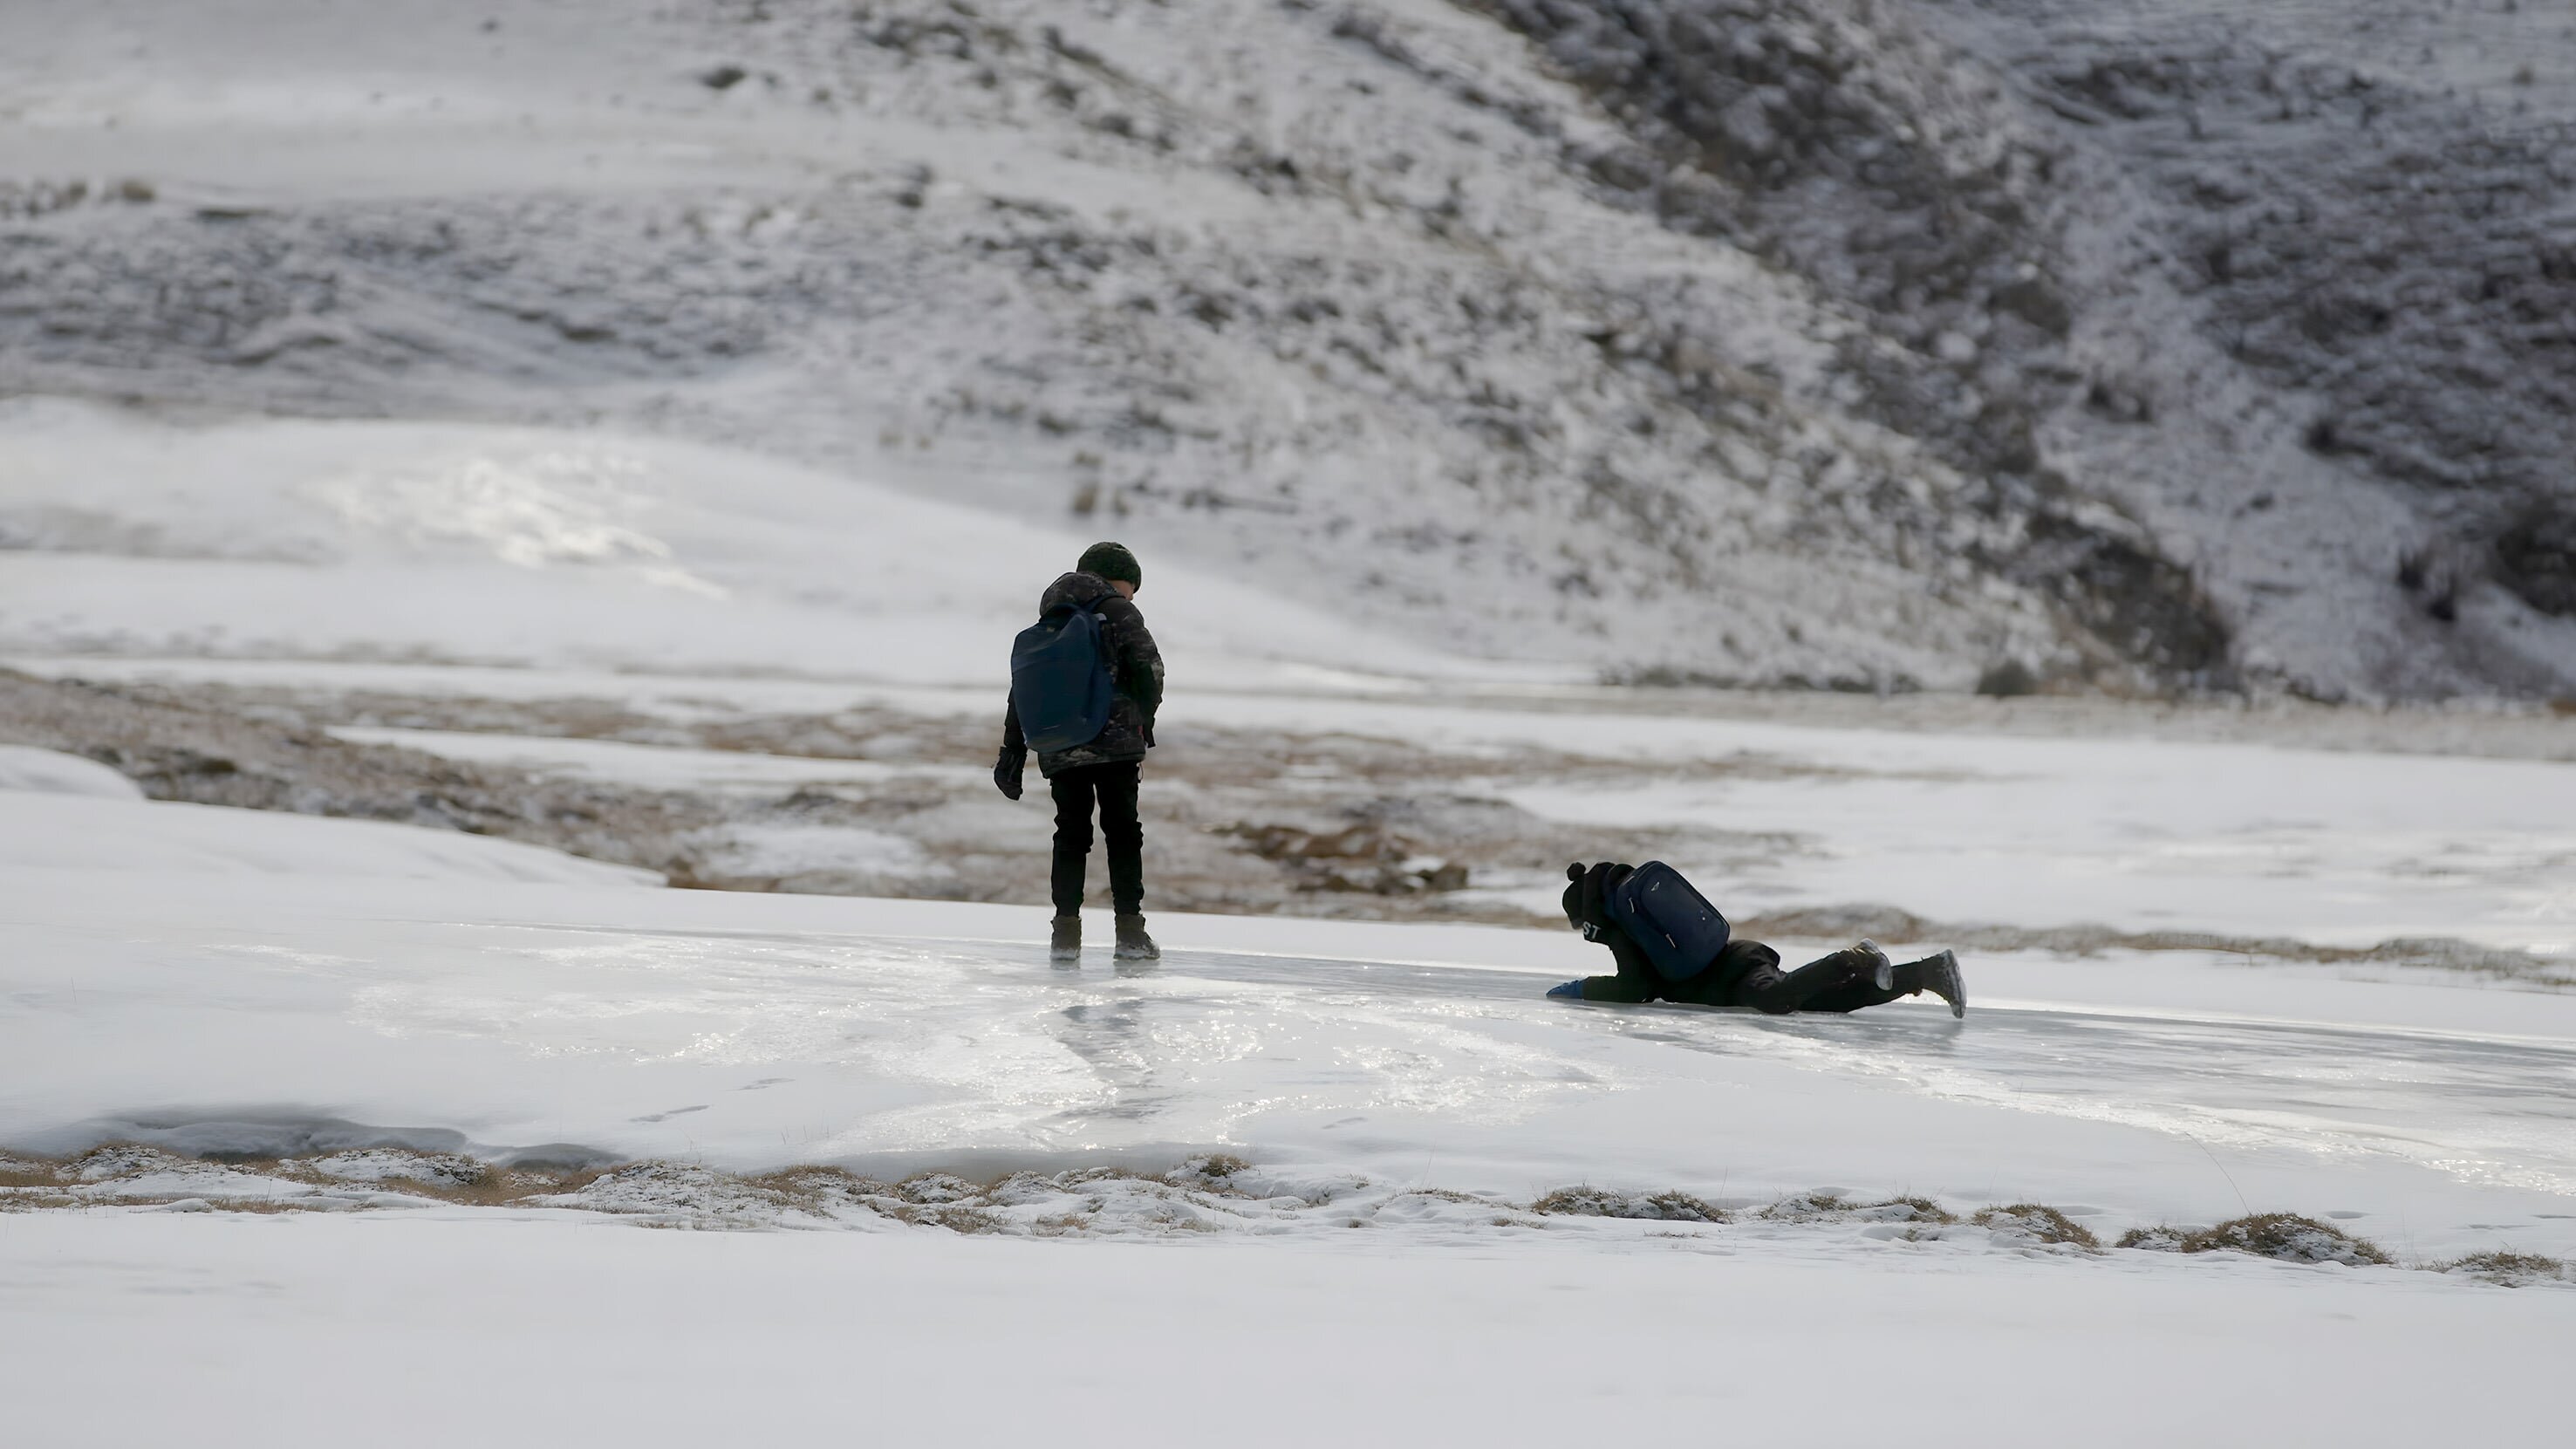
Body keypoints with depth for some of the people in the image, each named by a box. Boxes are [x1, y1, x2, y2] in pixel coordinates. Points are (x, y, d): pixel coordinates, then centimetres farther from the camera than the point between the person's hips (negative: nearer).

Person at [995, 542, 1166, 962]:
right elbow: (1148, 667, -10)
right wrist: (1144, 721, 5)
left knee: (1071, 834, 10)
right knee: (1123, 832, 2)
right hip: (1114, 741, -4)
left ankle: (1066, 931, 2)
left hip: (1059, 750, 4)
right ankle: (1130, 931, -3)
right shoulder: (1119, 612, 1)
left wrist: (1012, 754, 16)